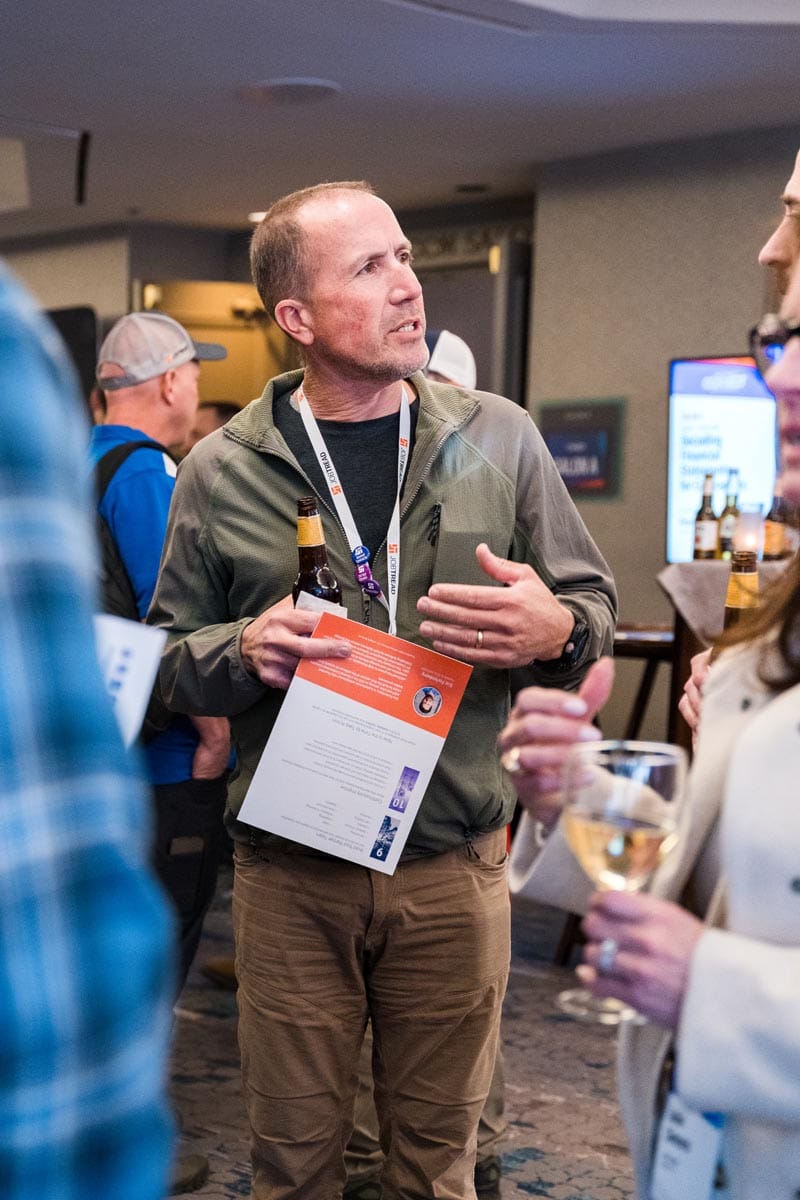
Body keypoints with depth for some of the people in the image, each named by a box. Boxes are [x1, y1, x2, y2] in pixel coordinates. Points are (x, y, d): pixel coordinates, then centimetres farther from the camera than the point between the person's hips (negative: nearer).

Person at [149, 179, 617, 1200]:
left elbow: (595, 607, 7)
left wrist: (554, 631, -17)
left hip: (454, 863, 1)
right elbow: (171, 659, 6)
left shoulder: (500, 441, 1)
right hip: (287, 872, 0)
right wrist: (247, 650, -16)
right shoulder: (222, 472, -1)